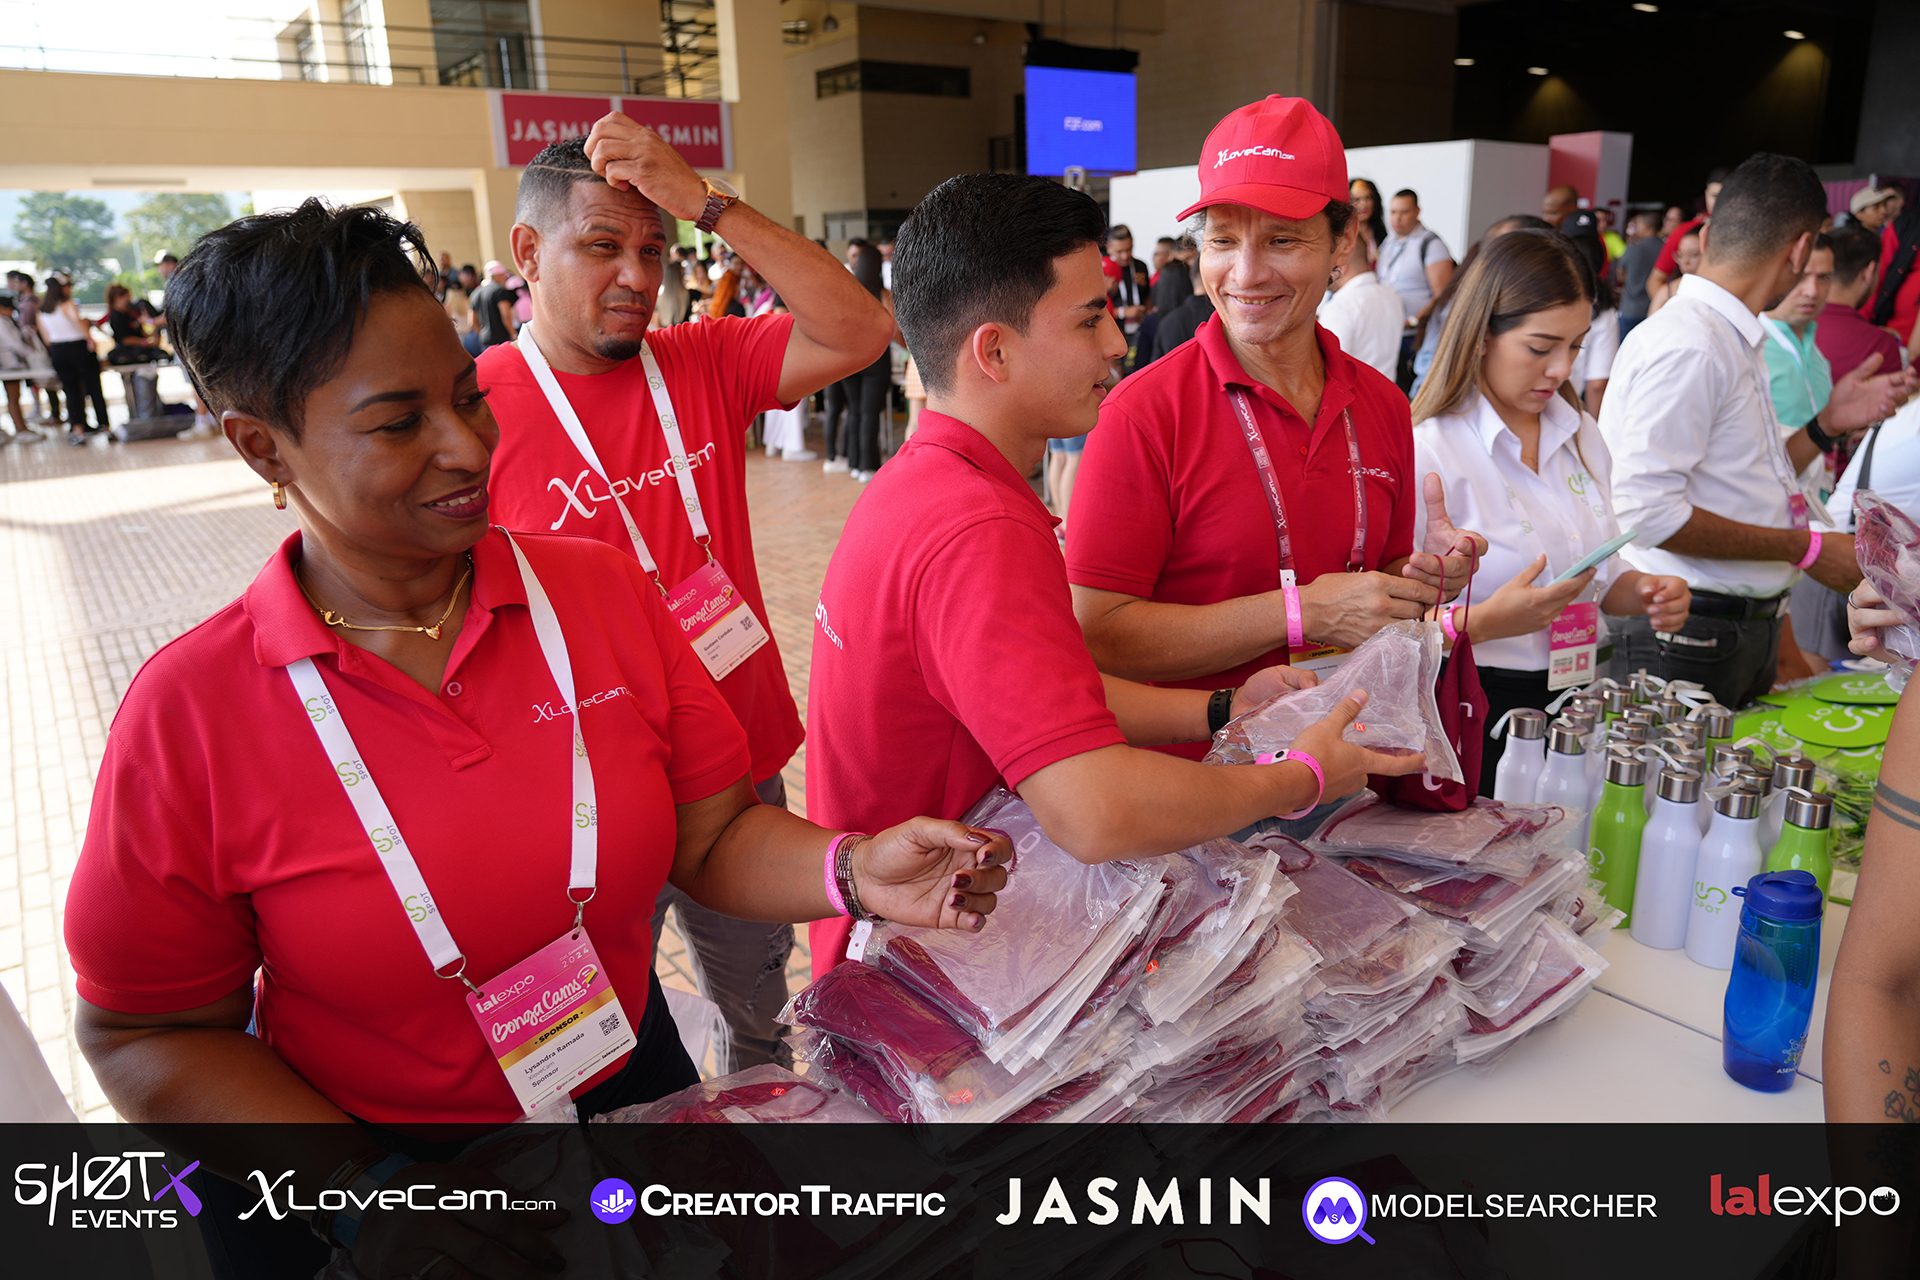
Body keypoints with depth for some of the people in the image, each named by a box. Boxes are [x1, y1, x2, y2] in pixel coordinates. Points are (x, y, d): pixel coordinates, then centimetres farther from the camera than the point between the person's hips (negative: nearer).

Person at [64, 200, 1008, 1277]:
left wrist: (854, 871, -26)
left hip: (630, 1079, 3)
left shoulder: (603, 591, -10)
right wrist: (358, 1185, -22)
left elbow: (713, 837, -7)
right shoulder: (189, 712, -17)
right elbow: (147, 1036, -10)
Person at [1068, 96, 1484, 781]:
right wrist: (1301, 613, -19)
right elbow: (1097, 635, -17)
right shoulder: (1144, 412, -12)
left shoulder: (1382, 406, 6)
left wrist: (1423, 577, -4)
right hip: (1189, 784, -2)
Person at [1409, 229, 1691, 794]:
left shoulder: (1581, 436, 10)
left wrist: (1646, 592, -1)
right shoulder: (1429, 450, -15)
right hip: (1477, 717, -6)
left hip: (1578, 704, 7)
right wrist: (1489, 621, -31)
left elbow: (1601, 577, 20)